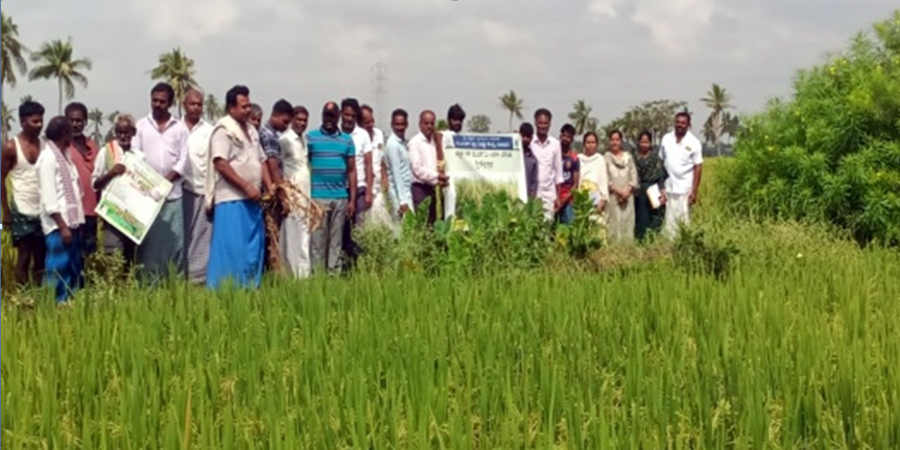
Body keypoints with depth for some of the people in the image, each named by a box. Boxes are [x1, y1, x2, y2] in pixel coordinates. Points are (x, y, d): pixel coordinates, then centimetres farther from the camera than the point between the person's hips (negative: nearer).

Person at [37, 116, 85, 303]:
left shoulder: (64, 154, 15)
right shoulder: (48, 157, -12)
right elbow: (49, 198, -17)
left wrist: (73, 223, 12)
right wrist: (62, 226, -19)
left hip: (71, 221, 9)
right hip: (58, 224, -9)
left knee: (74, 268, 10)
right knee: (60, 269, -7)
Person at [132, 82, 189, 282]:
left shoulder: (180, 127, 9)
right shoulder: (141, 125, 9)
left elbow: (183, 159, 3)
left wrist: (167, 179, -11)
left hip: (173, 192, 0)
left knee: (174, 238, -1)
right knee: (147, 238, -1)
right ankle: (147, 281, 3)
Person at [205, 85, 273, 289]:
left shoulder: (251, 130, 17)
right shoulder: (223, 129, -8)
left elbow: (261, 161, 22)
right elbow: (221, 164, -17)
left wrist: (269, 186, 7)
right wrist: (247, 187, -18)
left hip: (252, 200, 8)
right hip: (231, 199, -8)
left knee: (254, 248, 9)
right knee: (232, 248, -8)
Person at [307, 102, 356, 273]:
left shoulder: (347, 140, 10)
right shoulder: (311, 137, 3)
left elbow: (351, 171, 11)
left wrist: (352, 200, 5)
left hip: (341, 197, 3)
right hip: (318, 196, -3)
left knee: (336, 240, 7)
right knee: (318, 240, -2)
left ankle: (334, 274, 12)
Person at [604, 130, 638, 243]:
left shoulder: (628, 156, 13)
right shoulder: (606, 157, 4)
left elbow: (634, 176, 8)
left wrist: (627, 191, -7)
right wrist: (618, 191, -11)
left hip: (628, 196, 3)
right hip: (613, 196, -3)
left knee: (628, 223, -1)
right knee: (614, 223, -8)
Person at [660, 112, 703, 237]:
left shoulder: (694, 142, -2)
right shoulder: (666, 139, 7)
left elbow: (698, 168, -3)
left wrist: (695, 191, -8)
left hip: (685, 189, -3)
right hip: (669, 189, 3)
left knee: (685, 222, -1)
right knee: (670, 222, 4)